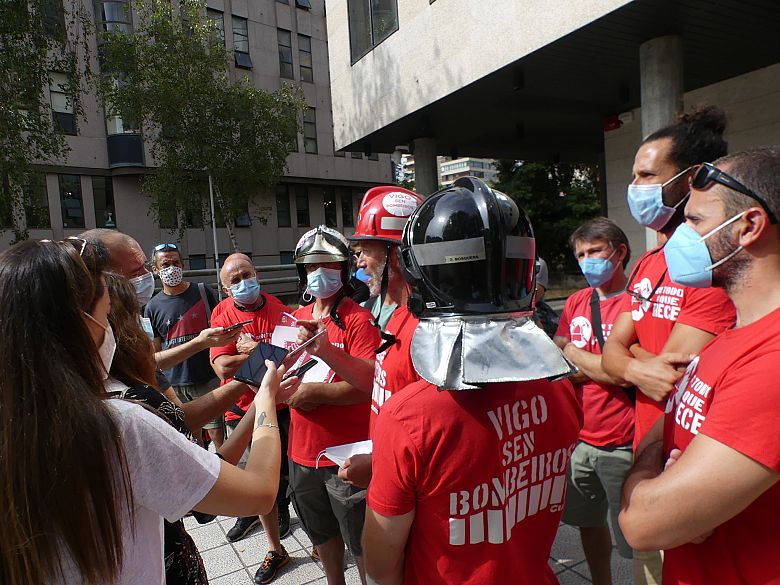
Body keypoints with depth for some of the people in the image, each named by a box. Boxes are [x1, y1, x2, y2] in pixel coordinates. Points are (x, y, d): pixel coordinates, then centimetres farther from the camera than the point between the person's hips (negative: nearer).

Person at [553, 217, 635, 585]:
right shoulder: (576, 302, 8)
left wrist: (573, 354, -8)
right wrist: (599, 368, -10)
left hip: (622, 445, -6)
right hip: (579, 438, 6)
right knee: (589, 523, 21)